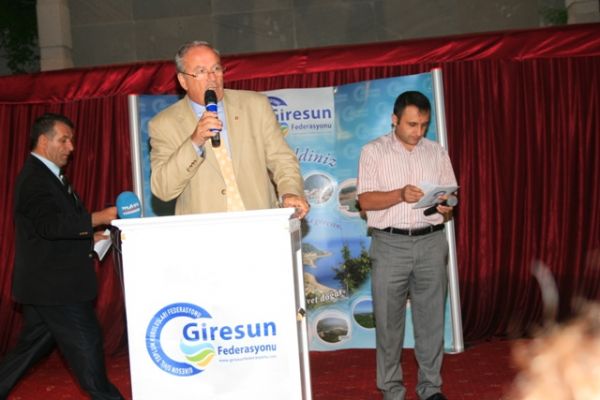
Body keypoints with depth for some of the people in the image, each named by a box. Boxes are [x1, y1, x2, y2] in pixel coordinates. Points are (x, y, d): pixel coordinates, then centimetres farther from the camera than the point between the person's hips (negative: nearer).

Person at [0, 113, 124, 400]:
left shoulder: (46, 175, 17)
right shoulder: (34, 178, -16)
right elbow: (50, 225, -29)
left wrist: (89, 238, 13)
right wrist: (99, 218, -31)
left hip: (46, 286, 10)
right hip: (55, 287, -10)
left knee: (31, 348, 18)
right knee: (87, 348, -2)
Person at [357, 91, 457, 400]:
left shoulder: (437, 152, 11)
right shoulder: (373, 151, 2)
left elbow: (451, 198, 12)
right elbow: (365, 200, -5)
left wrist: (446, 209, -12)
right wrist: (400, 195, -21)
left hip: (431, 242, 3)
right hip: (390, 244, -2)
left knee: (431, 318, 6)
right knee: (388, 319, 2)